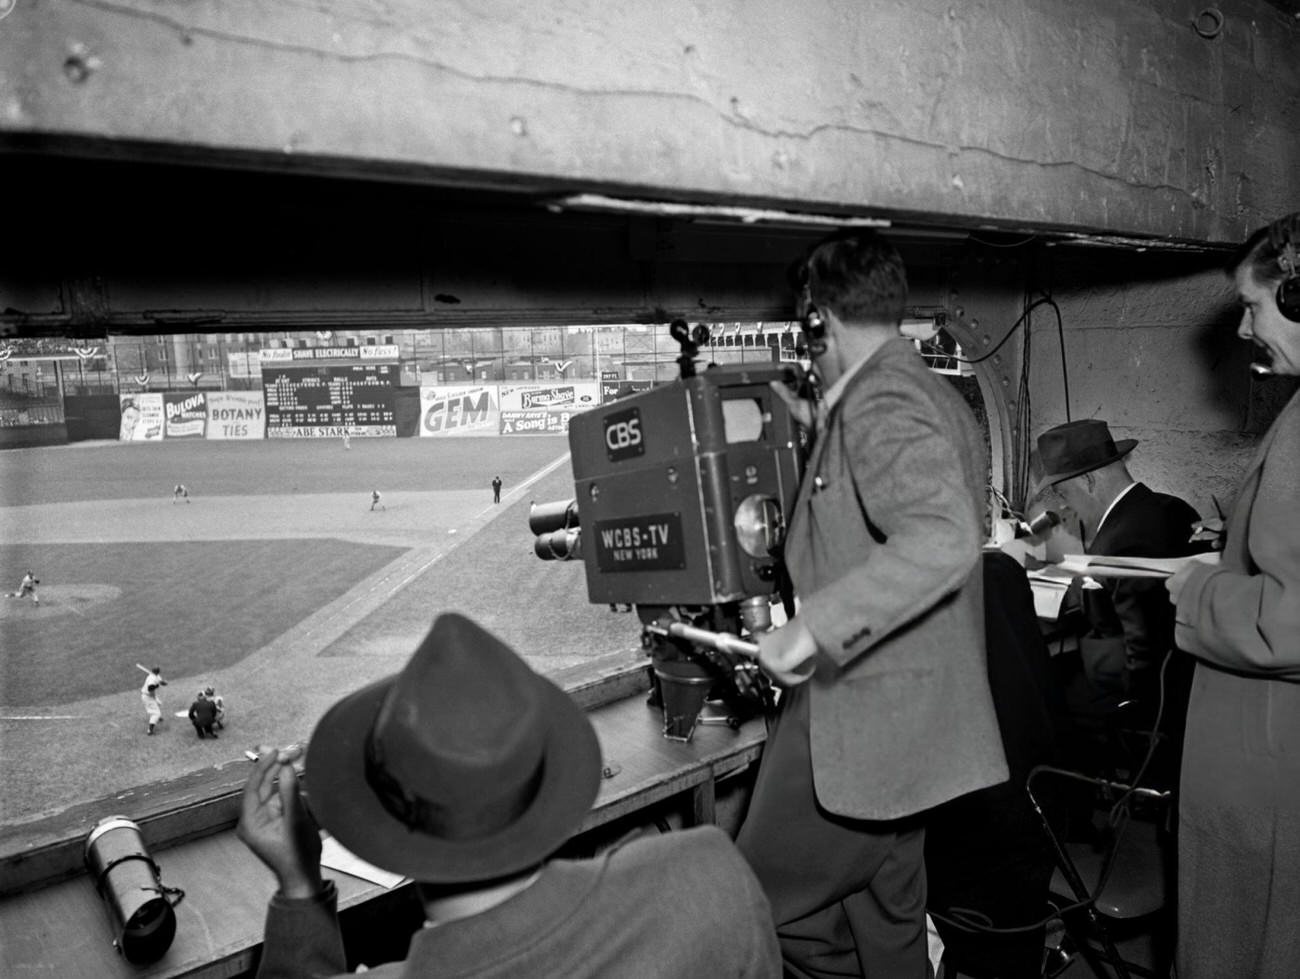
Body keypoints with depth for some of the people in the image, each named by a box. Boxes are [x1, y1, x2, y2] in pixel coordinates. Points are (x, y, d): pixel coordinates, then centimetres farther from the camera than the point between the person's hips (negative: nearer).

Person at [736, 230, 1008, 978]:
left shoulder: (879, 401, -19)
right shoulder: (935, 394, 12)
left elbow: (943, 537, -34)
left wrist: (811, 629, -35)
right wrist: (823, 437, 23)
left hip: (859, 724, -10)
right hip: (913, 721, 10)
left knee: (764, 903, 3)